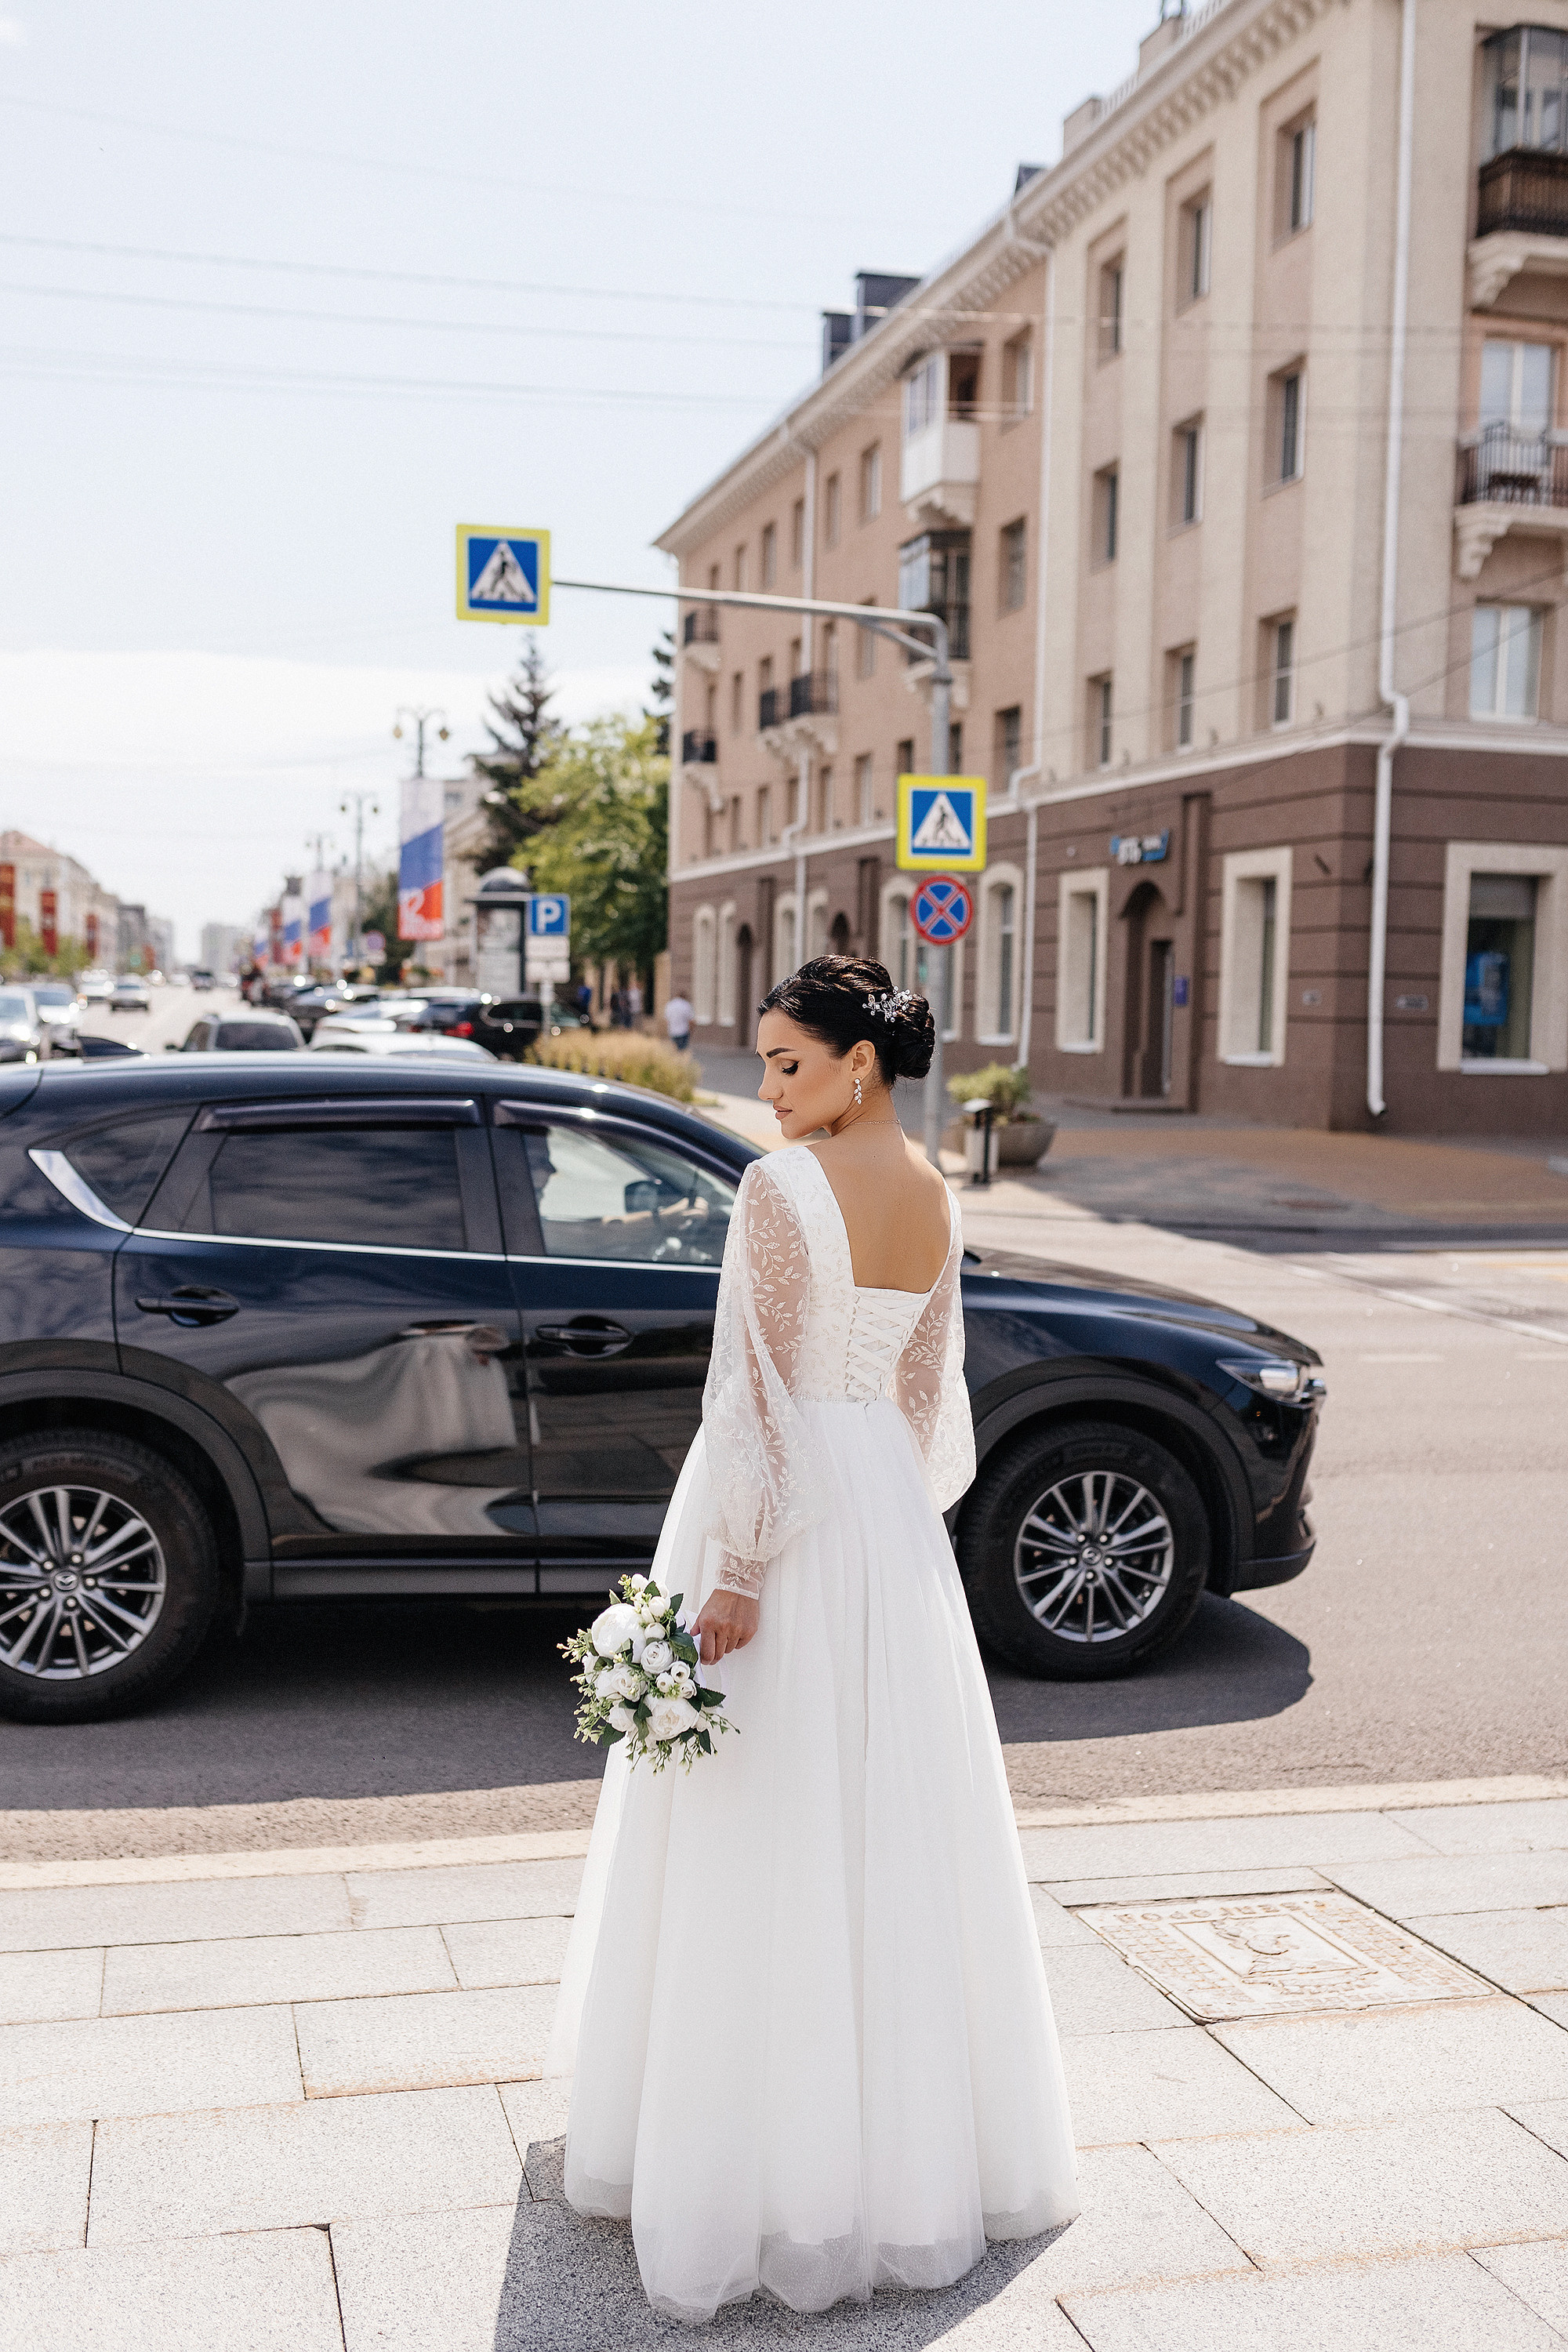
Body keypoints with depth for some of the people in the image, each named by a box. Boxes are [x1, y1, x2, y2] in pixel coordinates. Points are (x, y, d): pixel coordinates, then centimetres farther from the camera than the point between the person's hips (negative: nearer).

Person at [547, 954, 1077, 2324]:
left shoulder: (783, 1188, -18)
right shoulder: (936, 1200, 6)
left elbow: (762, 1395, -21)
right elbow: (928, 1391, 12)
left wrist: (735, 1573, -18)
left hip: (789, 1509, -7)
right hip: (892, 1509, 8)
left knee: (761, 1839, 3)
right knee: (888, 1823, 18)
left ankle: (769, 2164, 14)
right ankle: (919, 2124, 32)